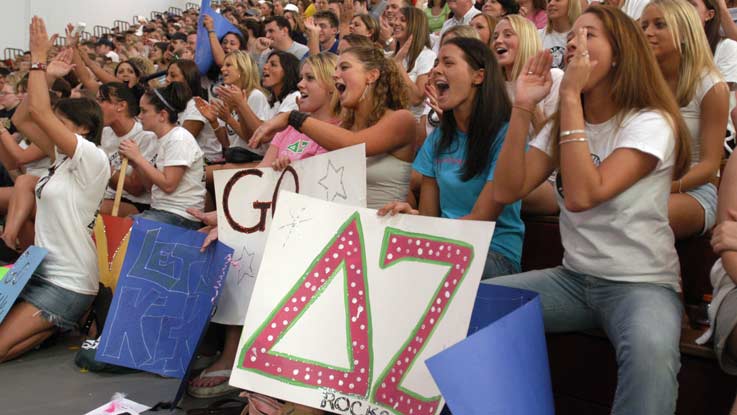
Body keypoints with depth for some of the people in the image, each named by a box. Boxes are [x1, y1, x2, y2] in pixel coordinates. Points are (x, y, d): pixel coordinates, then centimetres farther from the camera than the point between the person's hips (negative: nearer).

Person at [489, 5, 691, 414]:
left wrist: (570, 96, -24)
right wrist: (522, 107, -11)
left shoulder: (650, 123, -12)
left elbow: (583, 195, -26)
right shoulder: (561, 125, 8)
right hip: (573, 278, 6)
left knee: (651, 352, -39)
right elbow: (507, 191, -4)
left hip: (640, 283, -6)